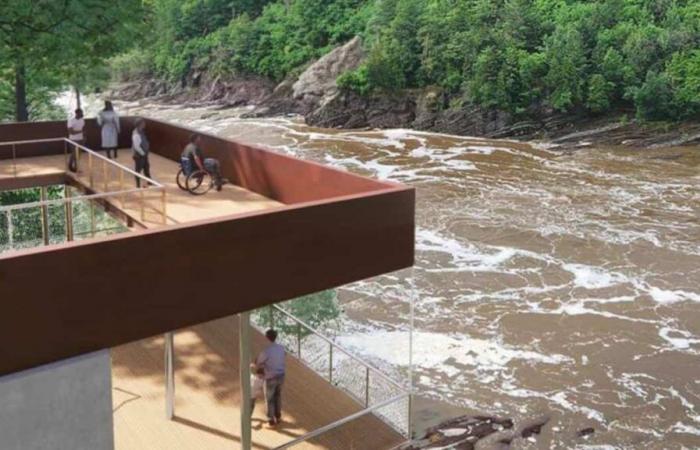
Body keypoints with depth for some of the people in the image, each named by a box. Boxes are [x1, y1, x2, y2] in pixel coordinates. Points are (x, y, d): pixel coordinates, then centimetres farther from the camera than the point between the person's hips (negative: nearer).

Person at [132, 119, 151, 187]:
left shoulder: (141, 132, 6)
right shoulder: (136, 134, -25)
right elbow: (136, 146, -28)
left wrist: (145, 153, 12)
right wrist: (142, 153, -18)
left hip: (144, 154, 10)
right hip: (139, 155, -10)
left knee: (146, 167, 20)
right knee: (138, 170, 3)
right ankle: (138, 185, 13)